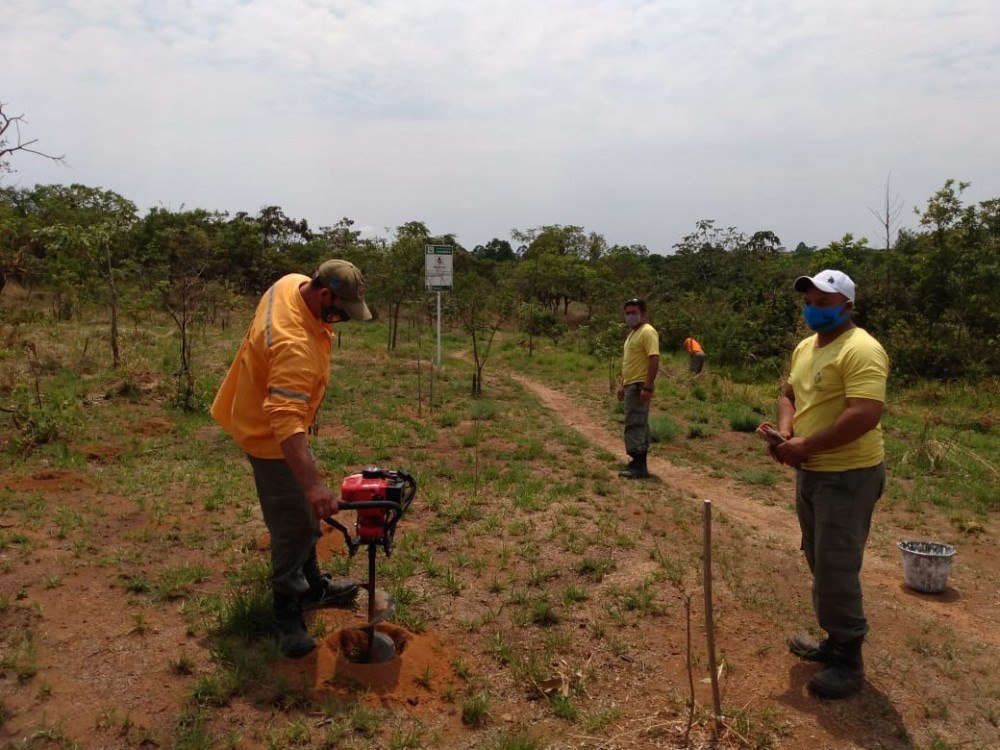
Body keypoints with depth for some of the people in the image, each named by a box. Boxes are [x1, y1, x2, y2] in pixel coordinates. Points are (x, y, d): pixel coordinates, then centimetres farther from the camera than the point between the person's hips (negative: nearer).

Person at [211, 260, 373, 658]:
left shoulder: (294, 282, -11)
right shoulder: (294, 345, -39)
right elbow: (286, 422, -47)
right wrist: (313, 485, -53)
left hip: (281, 417, 10)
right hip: (268, 435, -10)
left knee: (303, 514, 21)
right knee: (295, 523, -2)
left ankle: (313, 584, 38)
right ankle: (287, 611, 15)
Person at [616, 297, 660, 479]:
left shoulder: (647, 332, -13)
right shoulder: (632, 333, 18)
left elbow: (654, 360, -22)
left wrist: (648, 387, -26)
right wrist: (622, 384, 22)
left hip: (639, 386, -10)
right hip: (631, 385, 10)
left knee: (635, 425, -12)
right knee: (639, 425, 13)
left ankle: (638, 466, -10)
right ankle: (639, 464, 19)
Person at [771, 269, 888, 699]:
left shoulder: (861, 350, -20)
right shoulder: (805, 347, 10)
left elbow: (865, 415, -29)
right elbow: (789, 394, 19)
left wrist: (805, 446, -22)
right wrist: (785, 433, -2)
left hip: (848, 476, -9)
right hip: (811, 471, 10)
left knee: (836, 568, -4)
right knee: (819, 563, 19)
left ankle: (848, 661, 12)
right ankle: (835, 641, 34)